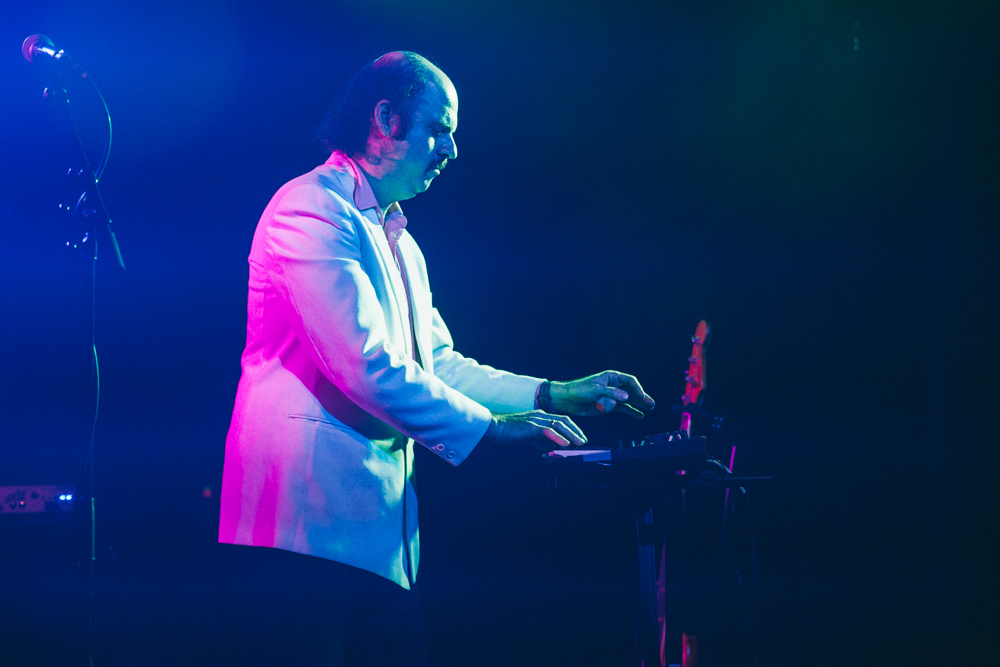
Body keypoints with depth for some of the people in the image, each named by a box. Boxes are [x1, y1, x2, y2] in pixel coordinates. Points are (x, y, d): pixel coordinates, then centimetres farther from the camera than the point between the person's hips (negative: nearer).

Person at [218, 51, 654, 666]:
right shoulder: (312, 208, -10)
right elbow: (364, 365, -18)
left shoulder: (401, 244, 24)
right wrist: (487, 428, -13)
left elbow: (437, 364, 23)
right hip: (309, 521, -10)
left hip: (380, 529, 10)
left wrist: (553, 395, 11)